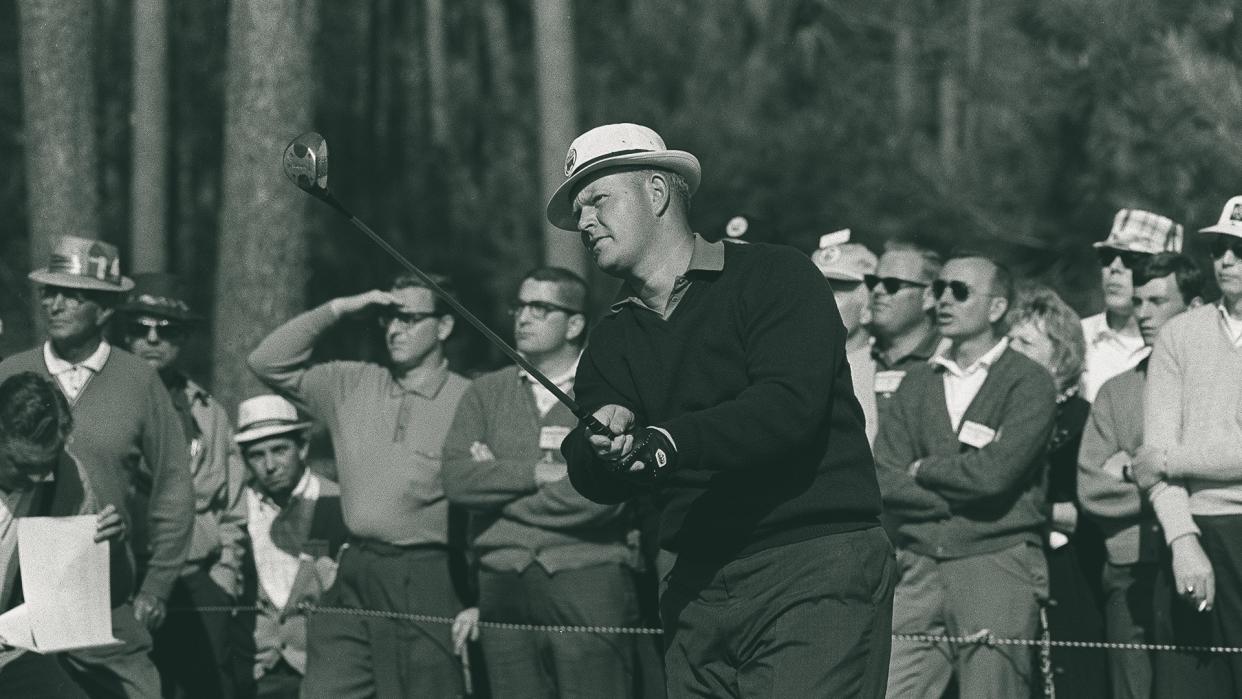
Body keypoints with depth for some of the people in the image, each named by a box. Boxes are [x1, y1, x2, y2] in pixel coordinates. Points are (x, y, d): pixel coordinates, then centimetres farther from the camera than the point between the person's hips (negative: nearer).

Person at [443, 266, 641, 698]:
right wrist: (539, 473, -8)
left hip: (589, 583, -4)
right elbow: (457, 479, 2)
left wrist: (498, 486, -2)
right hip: (504, 588, 4)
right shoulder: (486, 394, 16)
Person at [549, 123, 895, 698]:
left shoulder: (774, 278, -1)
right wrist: (601, 444, -19)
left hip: (813, 567, -6)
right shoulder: (614, 340, 17)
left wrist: (666, 442, -27)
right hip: (696, 592, 6)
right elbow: (593, 483, 5)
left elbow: (790, 406, -17)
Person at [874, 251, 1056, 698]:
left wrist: (923, 470, 1)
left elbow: (993, 473, -13)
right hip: (920, 567, 4)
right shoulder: (917, 385, 17)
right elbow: (885, 482, 6)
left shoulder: (1029, 383, 1)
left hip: (998, 565, -4)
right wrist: (963, 494, -5)